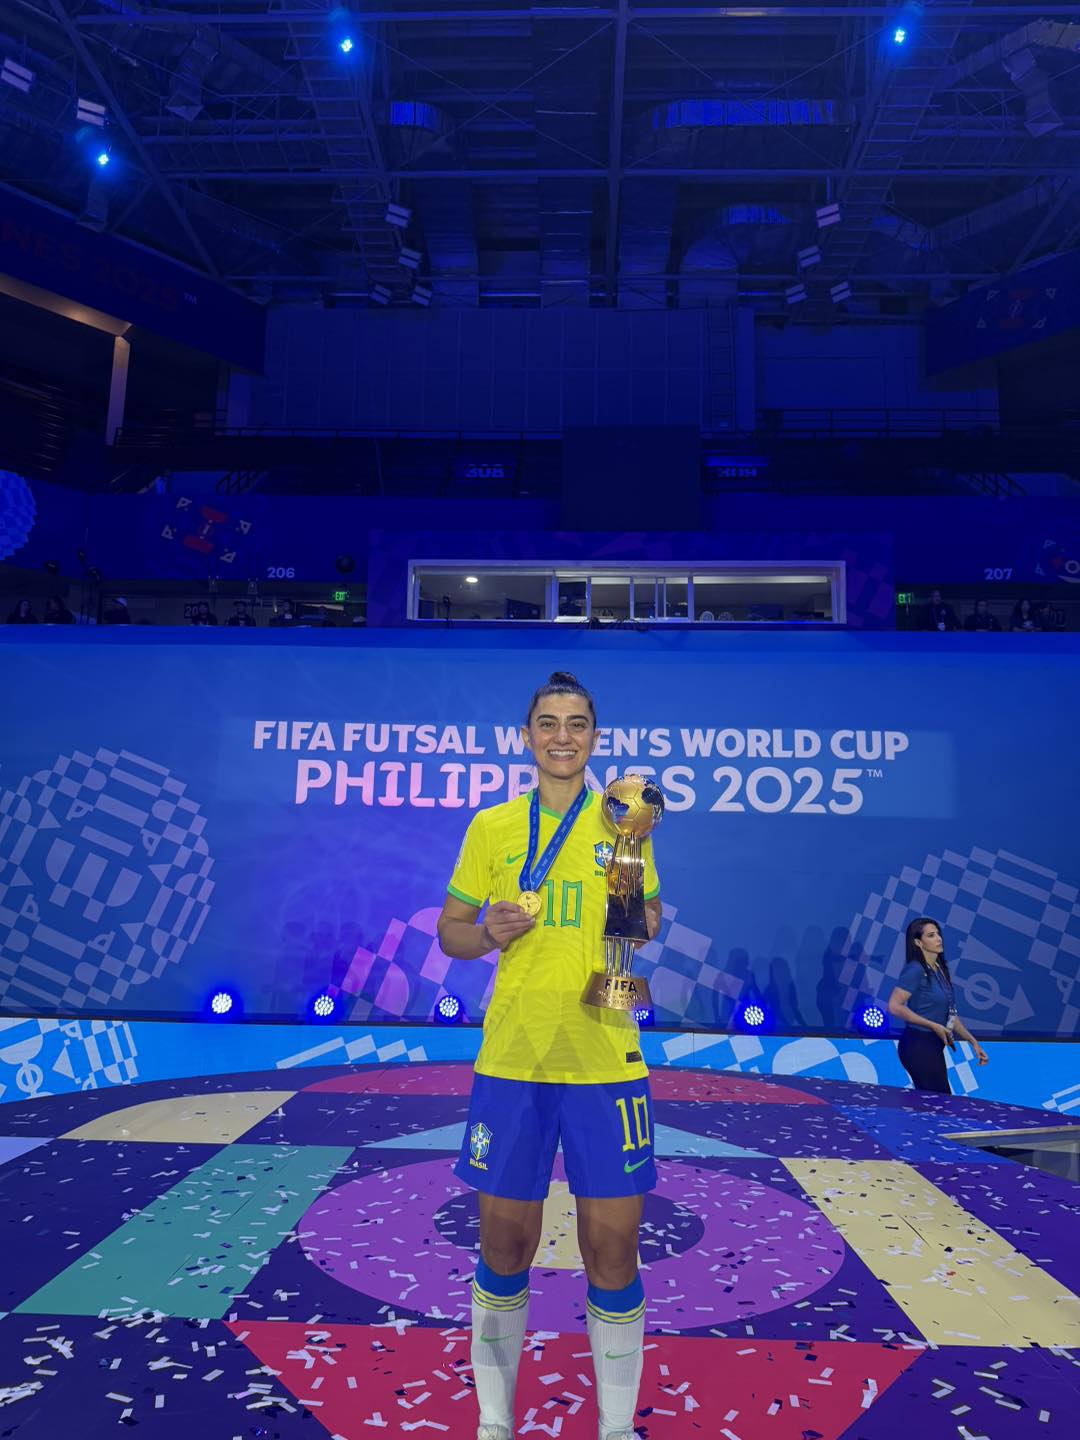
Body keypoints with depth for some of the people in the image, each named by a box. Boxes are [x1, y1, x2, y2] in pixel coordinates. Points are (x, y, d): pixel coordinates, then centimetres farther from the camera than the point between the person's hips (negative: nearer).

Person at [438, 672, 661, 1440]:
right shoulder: (491, 826, 5)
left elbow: (650, 923, 8)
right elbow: (451, 931, 8)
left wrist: (638, 920, -14)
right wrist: (487, 930, -12)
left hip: (607, 1060, 0)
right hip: (510, 1058, 1)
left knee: (613, 1248, 7)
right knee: (504, 1243, 12)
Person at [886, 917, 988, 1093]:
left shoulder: (941, 968, 9)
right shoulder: (915, 970, -15)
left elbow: (950, 1014, 16)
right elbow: (894, 1006, -22)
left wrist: (974, 1042, 12)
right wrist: (934, 1026, -18)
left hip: (934, 1045, 8)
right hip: (918, 1045, -8)